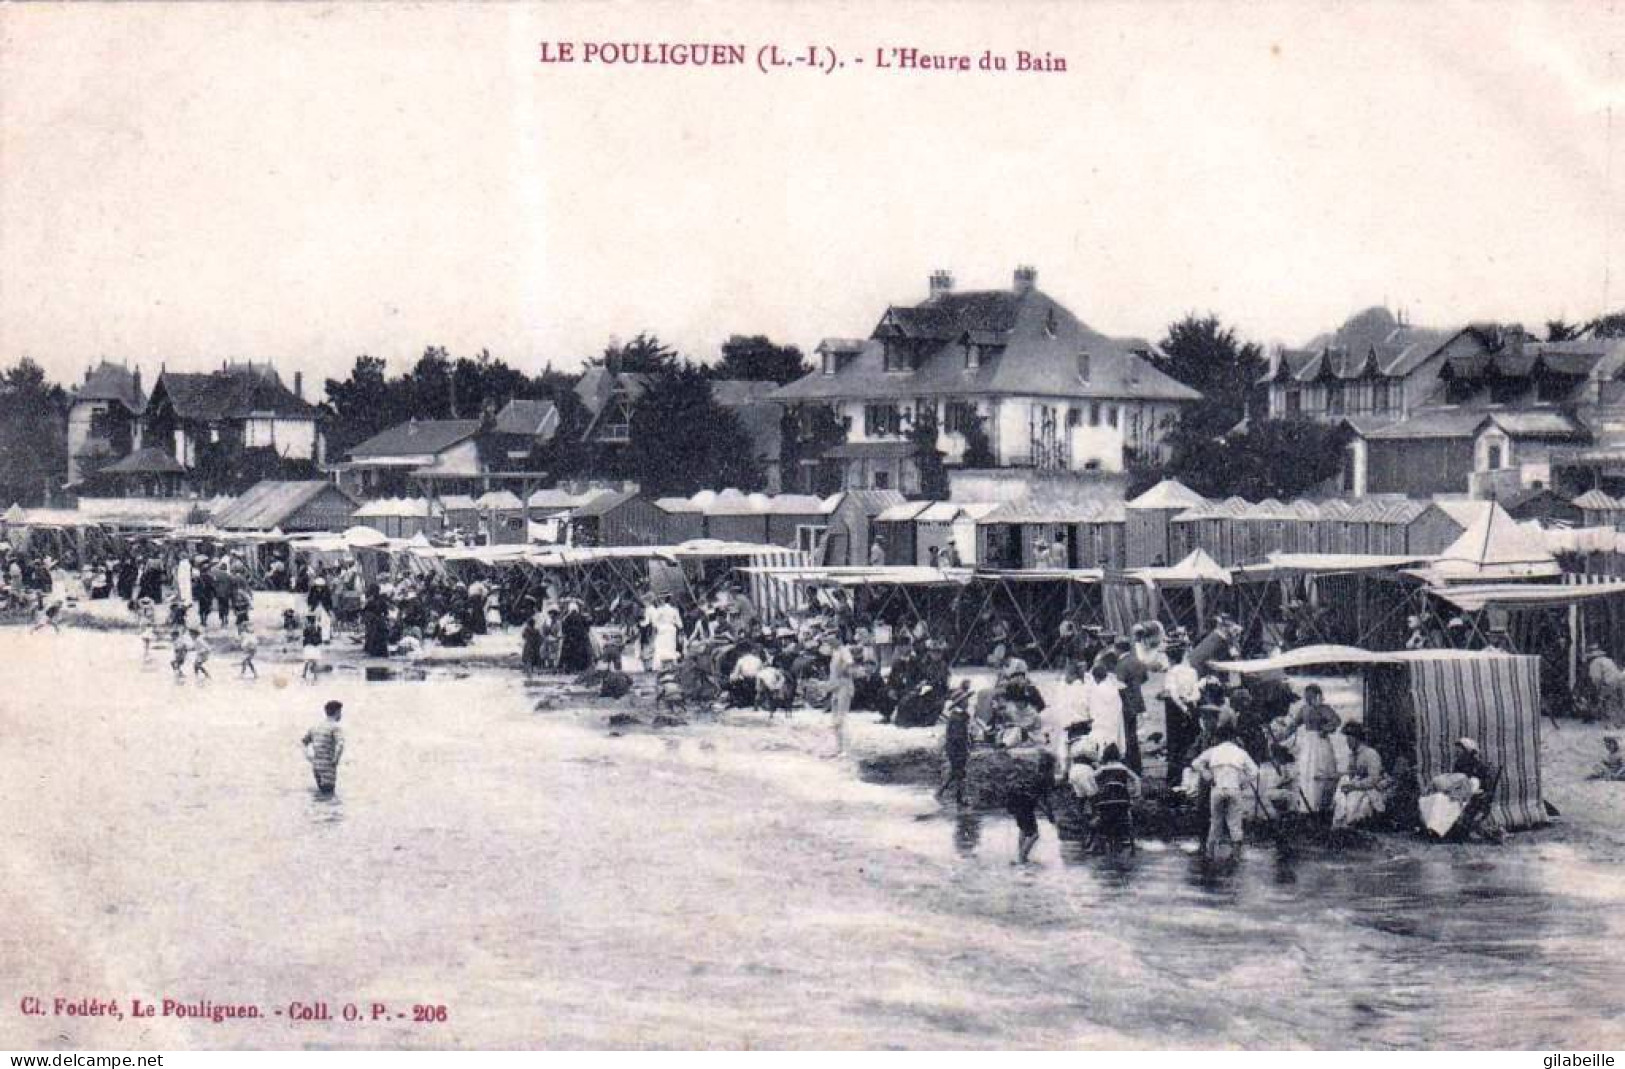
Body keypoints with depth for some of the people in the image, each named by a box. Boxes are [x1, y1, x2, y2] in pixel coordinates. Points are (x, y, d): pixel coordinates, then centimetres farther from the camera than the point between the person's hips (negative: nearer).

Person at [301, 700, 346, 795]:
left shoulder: (317, 727, 14)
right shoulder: (336, 727, -10)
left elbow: (302, 742, 22)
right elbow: (340, 744, -28)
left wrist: (310, 759, 16)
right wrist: (335, 761, -15)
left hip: (316, 766, 8)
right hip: (328, 768, -8)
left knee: (321, 792, 16)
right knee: (328, 793, -6)